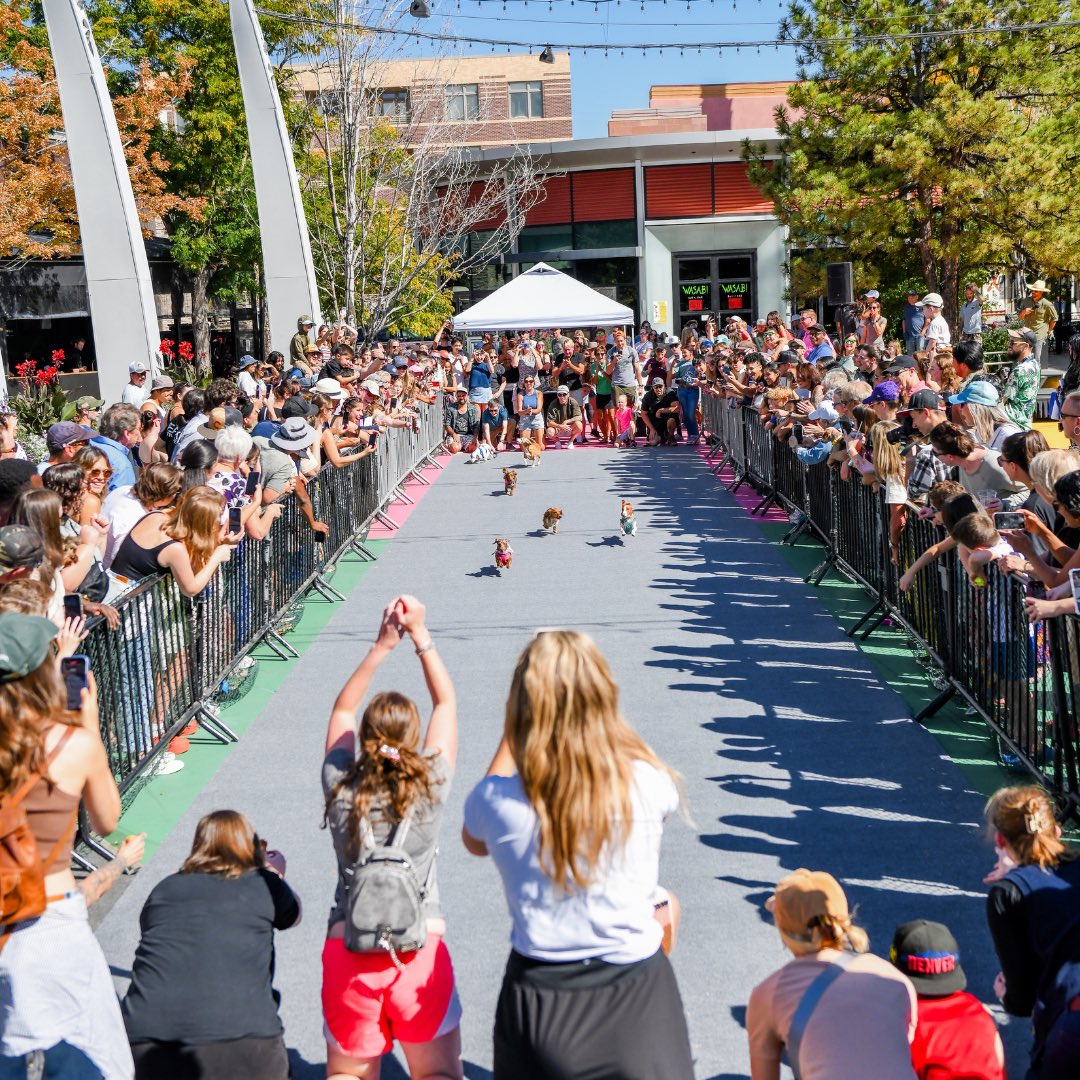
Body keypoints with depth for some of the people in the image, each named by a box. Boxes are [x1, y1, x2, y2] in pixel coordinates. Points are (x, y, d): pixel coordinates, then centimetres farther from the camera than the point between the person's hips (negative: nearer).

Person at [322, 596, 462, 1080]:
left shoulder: (340, 789, -4)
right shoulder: (431, 787, -7)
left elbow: (342, 709, 11)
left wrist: (381, 646, 6)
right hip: (420, 945, -1)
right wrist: (420, 635, 9)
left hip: (348, 946, 1)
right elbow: (446, 702, 7)